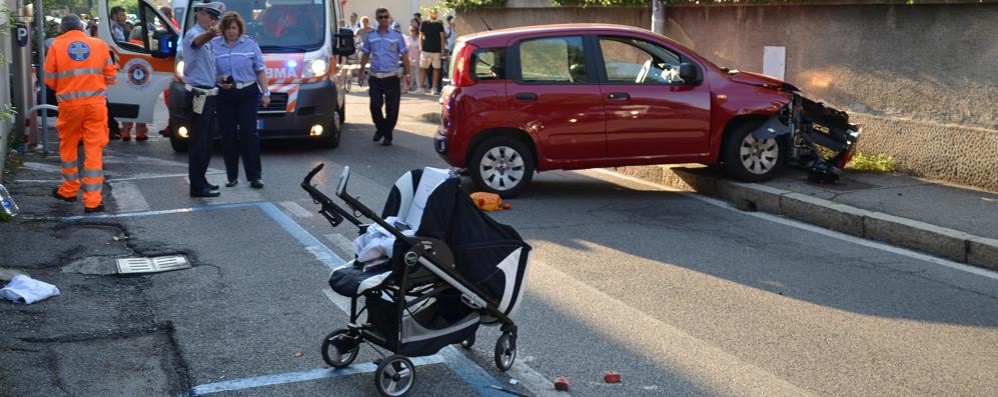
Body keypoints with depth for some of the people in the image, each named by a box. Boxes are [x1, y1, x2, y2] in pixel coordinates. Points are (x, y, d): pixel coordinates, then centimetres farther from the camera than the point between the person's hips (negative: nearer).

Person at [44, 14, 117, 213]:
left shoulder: (56, 46, 2)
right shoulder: (98, 44, 6)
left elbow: (50, 80, 5)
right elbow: (110, 76, 10)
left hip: (69, 104, 0)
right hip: (95, 103, 0)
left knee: (68, 147, 19)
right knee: (94, 150, 1)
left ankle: (69, 190, 32)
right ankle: (92, 200, -1)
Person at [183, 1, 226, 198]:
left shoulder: (207, 38, 18)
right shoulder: (193, 33, -12)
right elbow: (198, 41, -40)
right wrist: (210, 34, -61)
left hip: (208, 95, 10)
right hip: (199, 95, -10)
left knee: (206, 141, 15)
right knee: (199, 141, -8)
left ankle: (200, 180, 25)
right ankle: (197, 186, -6)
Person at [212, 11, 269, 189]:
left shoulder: (250, 44, 6)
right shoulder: (213, 45, 4)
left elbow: (260, 70, 7)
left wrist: (265, 93, 2)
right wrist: (218, 80, -13)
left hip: (248, 94, -1)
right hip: (224, 96, 1)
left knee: (249, 133, -5)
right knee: (228, 135, 3)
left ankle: (254, 176, -1)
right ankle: (232, 176, 11)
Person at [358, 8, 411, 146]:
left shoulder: (397, 36, 3)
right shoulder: (370, 36, 9)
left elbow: (404, 56, 4)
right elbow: (365, 56, 15)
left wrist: (406, 74, -2)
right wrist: (361, 73, 11)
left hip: (391, 78, -2)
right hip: (375, 78, 2)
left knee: (392, 108, 0)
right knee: (375, 106, -2)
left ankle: (387, 135, 11)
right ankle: (380, 128, 23)